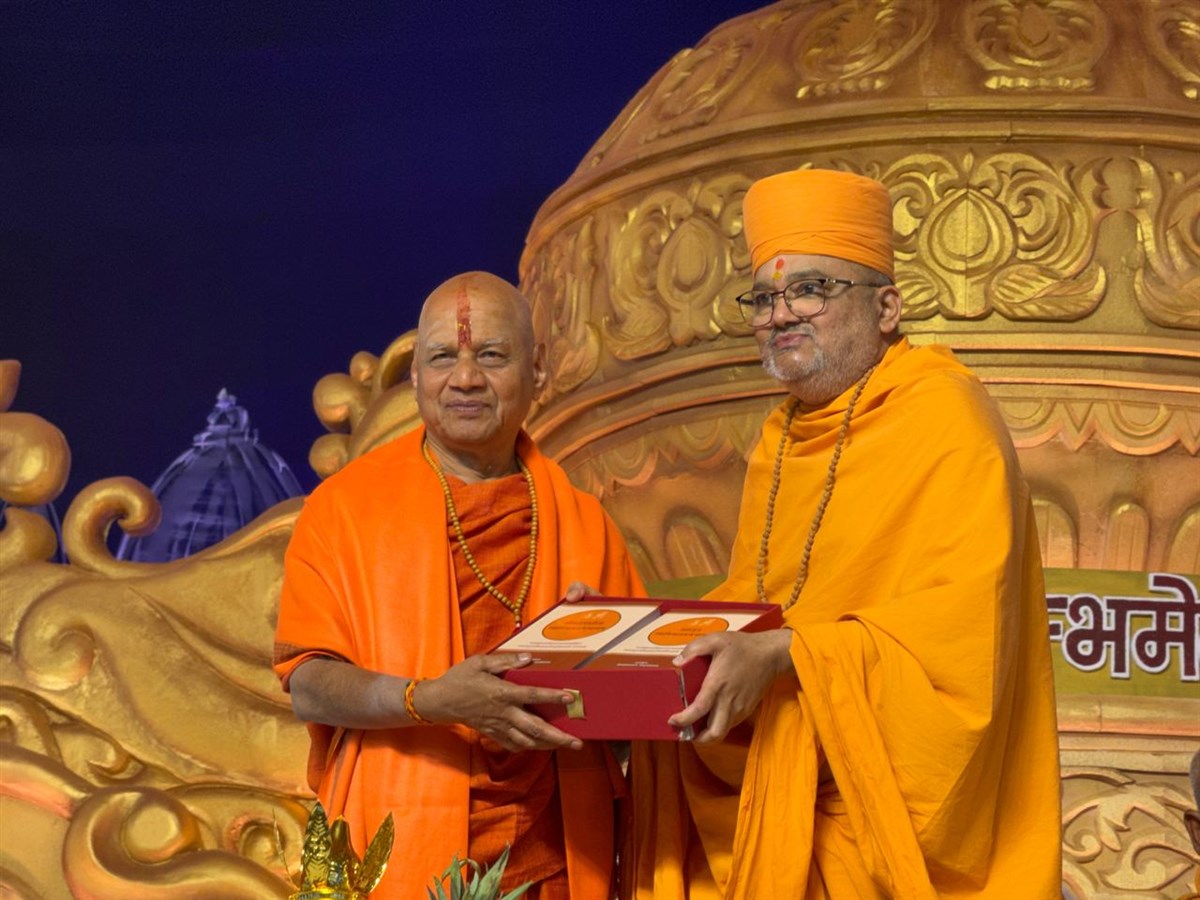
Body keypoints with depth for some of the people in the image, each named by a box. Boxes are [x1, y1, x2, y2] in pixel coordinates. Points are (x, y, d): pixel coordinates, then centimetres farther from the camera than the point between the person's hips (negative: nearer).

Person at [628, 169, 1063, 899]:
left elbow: (963, 620, -23)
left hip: (903, 816, -6)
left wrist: (785, 655, -30)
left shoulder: (946, 418, -12)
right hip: (789, 812, 7)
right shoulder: (782, 441, 10)